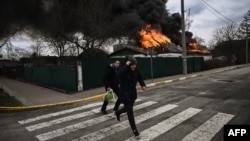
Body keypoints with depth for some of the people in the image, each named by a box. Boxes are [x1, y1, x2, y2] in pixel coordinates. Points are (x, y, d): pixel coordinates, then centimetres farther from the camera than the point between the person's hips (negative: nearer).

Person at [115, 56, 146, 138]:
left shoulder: (136, 70, -4)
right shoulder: (124, 70, -22)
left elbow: (140, 78, 8)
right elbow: (119, 75, -45)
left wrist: (143, 85, -11)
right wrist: (126, 66, -40)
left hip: (133, 93, 7)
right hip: (125, 94, -7)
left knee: (128, 109, 25)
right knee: (130, 112, -3)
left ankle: (117, 112, 57)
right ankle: (135, 131, 13)